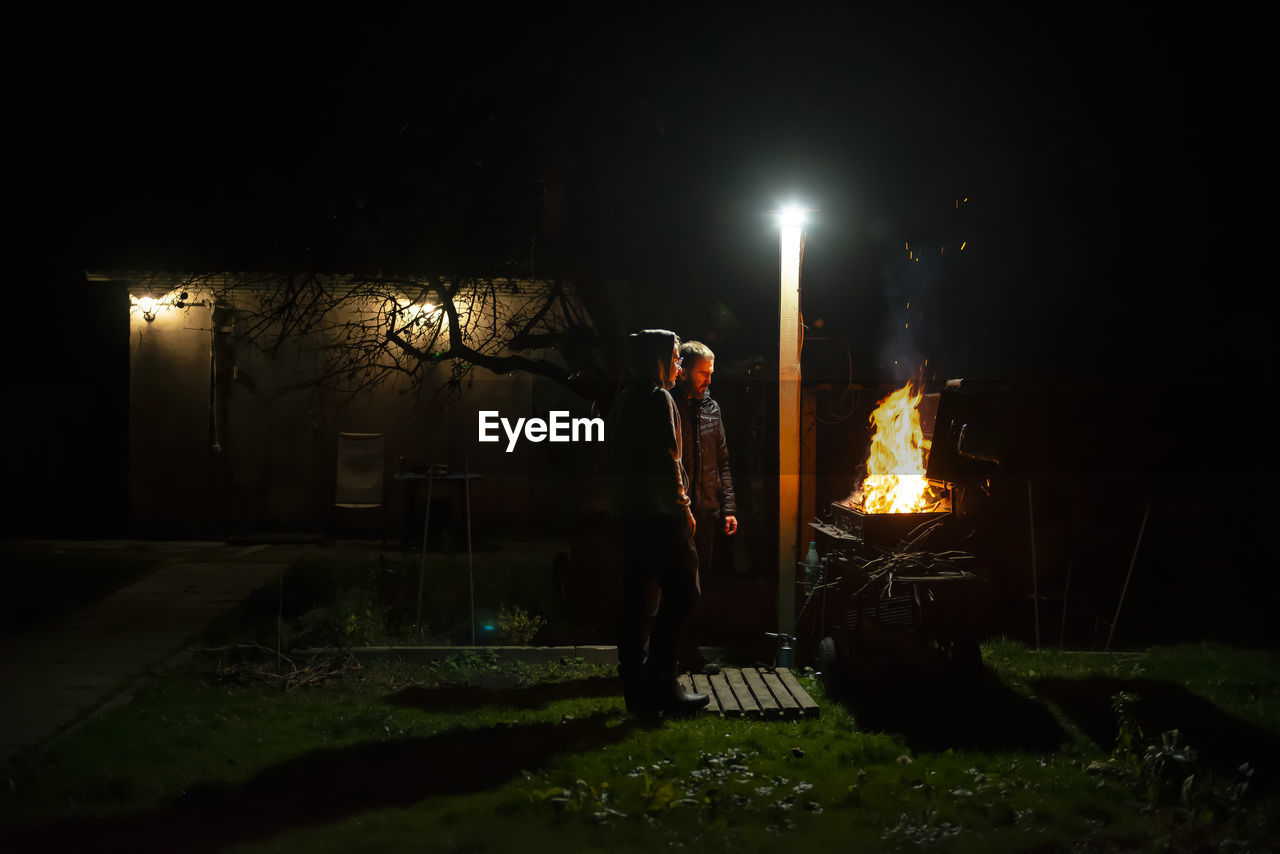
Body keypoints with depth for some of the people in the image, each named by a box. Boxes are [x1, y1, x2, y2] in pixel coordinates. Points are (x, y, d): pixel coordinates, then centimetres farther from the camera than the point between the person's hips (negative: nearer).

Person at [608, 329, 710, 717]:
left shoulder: (624, 400, 16)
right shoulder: (658, 399, -10)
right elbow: (666, 459, -16)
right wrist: (683, 506, -10)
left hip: (629, 513, 9)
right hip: (659, 513, -9)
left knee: (635, 597, 8)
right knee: (682, 590, -4)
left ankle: (636, 688, 10)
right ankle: (660, 680, -8)